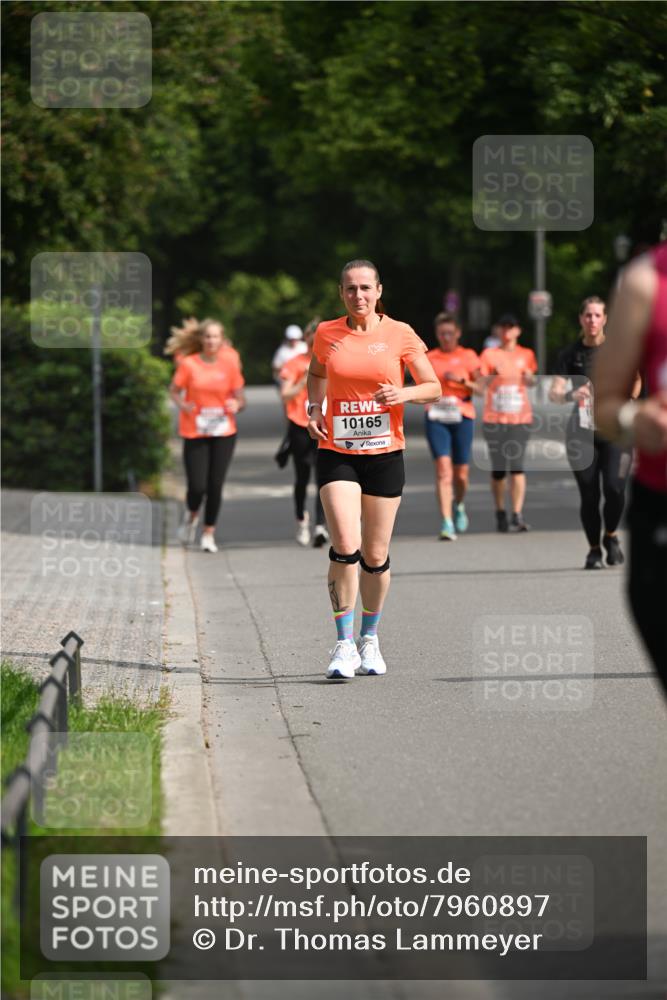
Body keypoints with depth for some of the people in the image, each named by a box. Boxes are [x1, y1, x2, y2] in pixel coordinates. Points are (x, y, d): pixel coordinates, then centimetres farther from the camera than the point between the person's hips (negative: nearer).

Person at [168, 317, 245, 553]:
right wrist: (182, 404, -15)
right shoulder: (188, 364, -5)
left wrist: (237, 405, -18)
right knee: (197, 486, -7)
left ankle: (209, 534, 16)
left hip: (223, 433, 1)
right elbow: (174, 390, 5)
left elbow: (240, 398, 4)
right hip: (194, 433, -1)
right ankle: (191, 516, 28)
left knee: (215, 486, -1)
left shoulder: (229, 363, 0)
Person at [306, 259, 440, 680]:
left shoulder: (400, 334, -2)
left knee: (375, 557, 6)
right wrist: (315, 408, 5)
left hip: (385, 454, 0)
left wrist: (403, 393, -18)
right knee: (345, 549, -15)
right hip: (336, 452, 0)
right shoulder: (327, 334, 2)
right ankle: (344, 645, -9)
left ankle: (370, 638, 26)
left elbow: (434, 388, 2)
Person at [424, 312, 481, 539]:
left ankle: (459, 505, 38)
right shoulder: (430, 358, 9)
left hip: (462, 416, 0)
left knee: (461, 473, 4)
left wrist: (461, 380, -14)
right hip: (436, 417, 0)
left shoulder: (468, 356, 6)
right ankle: (447, 523, -18)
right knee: (443, 469, -14)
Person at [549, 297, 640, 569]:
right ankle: (594, 550, 17)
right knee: (589, 496, -1)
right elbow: (554, 393, -6)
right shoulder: (570, 355, 2)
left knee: (614, 487, -16)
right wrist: (571, 395, -26)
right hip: (582, 432, 1)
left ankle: (611, 536, 11)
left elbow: (636, 380, 16)